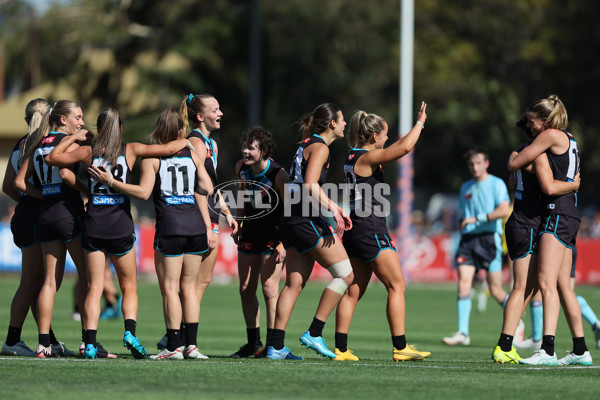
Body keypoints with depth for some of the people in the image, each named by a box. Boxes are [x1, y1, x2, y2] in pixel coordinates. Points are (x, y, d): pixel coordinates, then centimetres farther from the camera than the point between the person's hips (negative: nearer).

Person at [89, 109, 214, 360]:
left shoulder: (151, 157, 0)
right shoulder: (192, 155, 11)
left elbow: (144, 192, -10)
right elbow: (207, 189, 11)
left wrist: (110, 181, -6)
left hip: (170, 228, -4)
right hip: (196, 226, 4)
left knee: (169, 288, -1)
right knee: (189, 287, 11)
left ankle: (174, 347, -6)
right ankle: (191, 344, 8)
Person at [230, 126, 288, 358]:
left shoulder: (278, 175, -23)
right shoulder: (241, 167, -4)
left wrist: (284, 244, -22)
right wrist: (237, 225, 14)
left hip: (274, 234, -7)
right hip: (250, 231, 7)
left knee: (269, 288, -10)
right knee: (246, 288, 8)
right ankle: (253, 343, 19)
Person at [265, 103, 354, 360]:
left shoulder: (307, 145, 20)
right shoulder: (320, 147, -8)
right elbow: (311, 184, -21)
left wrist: (332, 207, 26)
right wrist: (333, 210, -21)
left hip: (291, 222, 9)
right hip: (308, 221, -9)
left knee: (294, 283, 6)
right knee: (345, 273, -2)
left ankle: (276, 346, 1)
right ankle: (314, 334, -5)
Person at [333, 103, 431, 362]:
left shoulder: (353, 157, 13)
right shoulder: (366, 158, -13)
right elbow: (404, 148, -23)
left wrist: (417, 127, 32)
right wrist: (420, 123, -9)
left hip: (355, 231, 9)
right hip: (371, 231, -9)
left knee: (353, 290, 7)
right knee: (397, 286, -3)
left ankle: (341, 349, 4)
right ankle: (400, 347, -4)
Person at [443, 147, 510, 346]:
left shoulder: (496, 184, -1)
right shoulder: (466, 187, 17)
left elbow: (503, 211, -15)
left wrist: (477, 219, -17)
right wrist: (463, 224, 15)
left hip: (489, 238, -5)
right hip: (468, 239, 5)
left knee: (496, 290, -2)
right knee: (463, 282, -12)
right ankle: (462, 333, -15)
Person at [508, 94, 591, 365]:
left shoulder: (552, 135, -9)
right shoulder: (568, 138, 18)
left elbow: (514, 165, -8)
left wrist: (512, 157, 16)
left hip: (558, 213, -10)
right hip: (569, 214, 10)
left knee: (546, 281, -17)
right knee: (562, 285, 13)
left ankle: (547, 350, -27)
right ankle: (580, 351, 16)